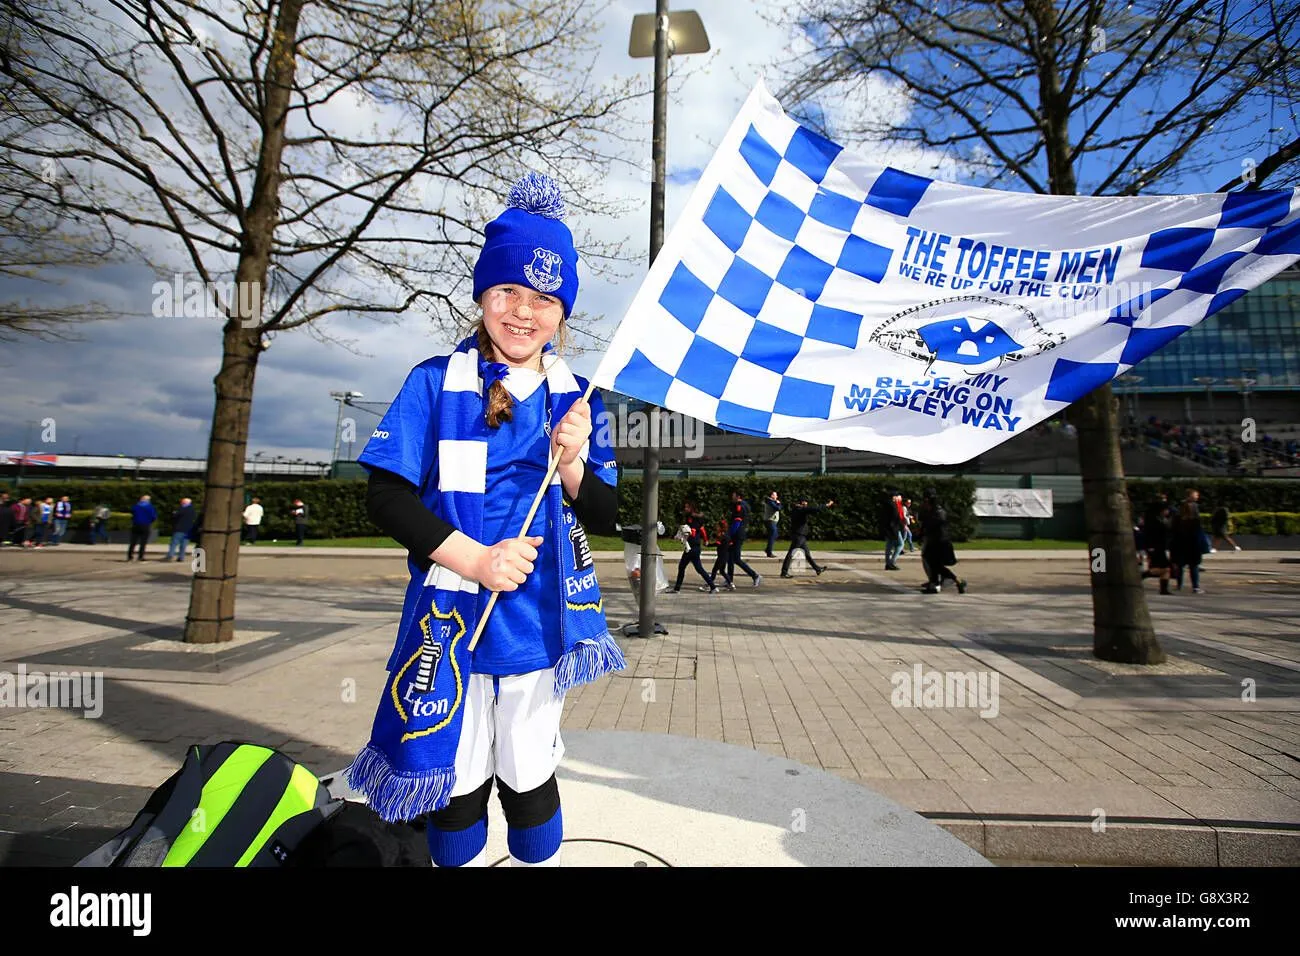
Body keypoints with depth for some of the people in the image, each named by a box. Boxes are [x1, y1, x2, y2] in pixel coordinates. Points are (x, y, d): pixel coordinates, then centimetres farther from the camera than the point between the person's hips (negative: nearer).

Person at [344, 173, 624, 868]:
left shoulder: (576, 397, 2)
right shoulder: (436, 383, -4)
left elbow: (604, 516, 3)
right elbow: (386, 498, -8)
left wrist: (572, 462, -16)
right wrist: (475, 558, -18)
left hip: (539, 623, 2)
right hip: (453, 621, -1)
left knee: (530, 778, 16)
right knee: (456, 781, 14)